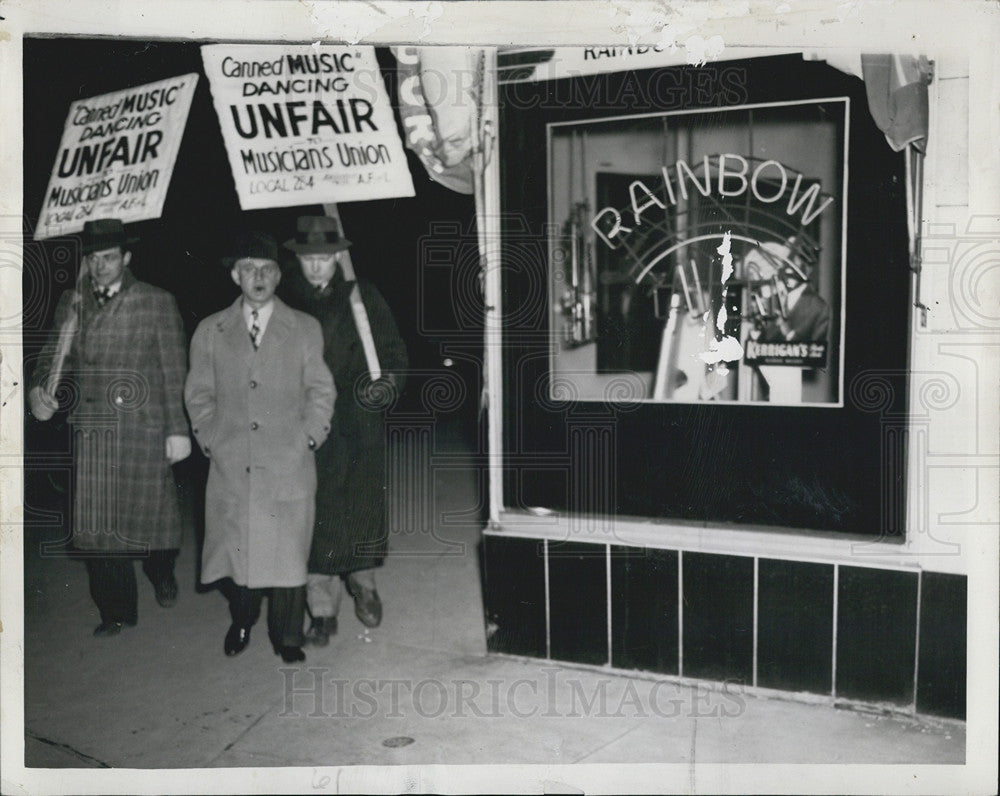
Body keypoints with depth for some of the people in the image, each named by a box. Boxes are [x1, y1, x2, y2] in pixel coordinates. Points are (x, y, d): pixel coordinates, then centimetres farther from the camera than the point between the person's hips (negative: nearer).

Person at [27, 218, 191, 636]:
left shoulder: (157, 302, 0)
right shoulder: (71, 303, 11)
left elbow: (174, 371, -2)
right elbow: (56, 356, 15)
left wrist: (177, 430, -5)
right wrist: (38, 390, -6)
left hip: (143, 430, -3)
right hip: (90, 431, 3)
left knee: (148, 516, 4)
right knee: (95, 525, 5)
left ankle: (162, 574, 37)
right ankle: (116, 612, 19)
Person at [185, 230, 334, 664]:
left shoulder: (305, 328, 7)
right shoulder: (210, 331, 10)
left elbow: (320, 392, 9)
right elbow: (199, 395, 14)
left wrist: (307, 439, -2)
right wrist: (210, 442, 4)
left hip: (289, 465, -1)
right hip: (230, 466, 1)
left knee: (287, 549, -1)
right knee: (234, 547, 3)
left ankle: (287, 635, 14)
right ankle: (241, 620, 26)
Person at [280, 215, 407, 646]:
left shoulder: (362, 297, 2)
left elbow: (394, 352, 6)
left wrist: (387, 382, -13)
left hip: (356, 428, 0)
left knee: (360, 510, 3)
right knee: (314, 517, 1)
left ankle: (363, 582, 32)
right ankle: (322, 612, 12)